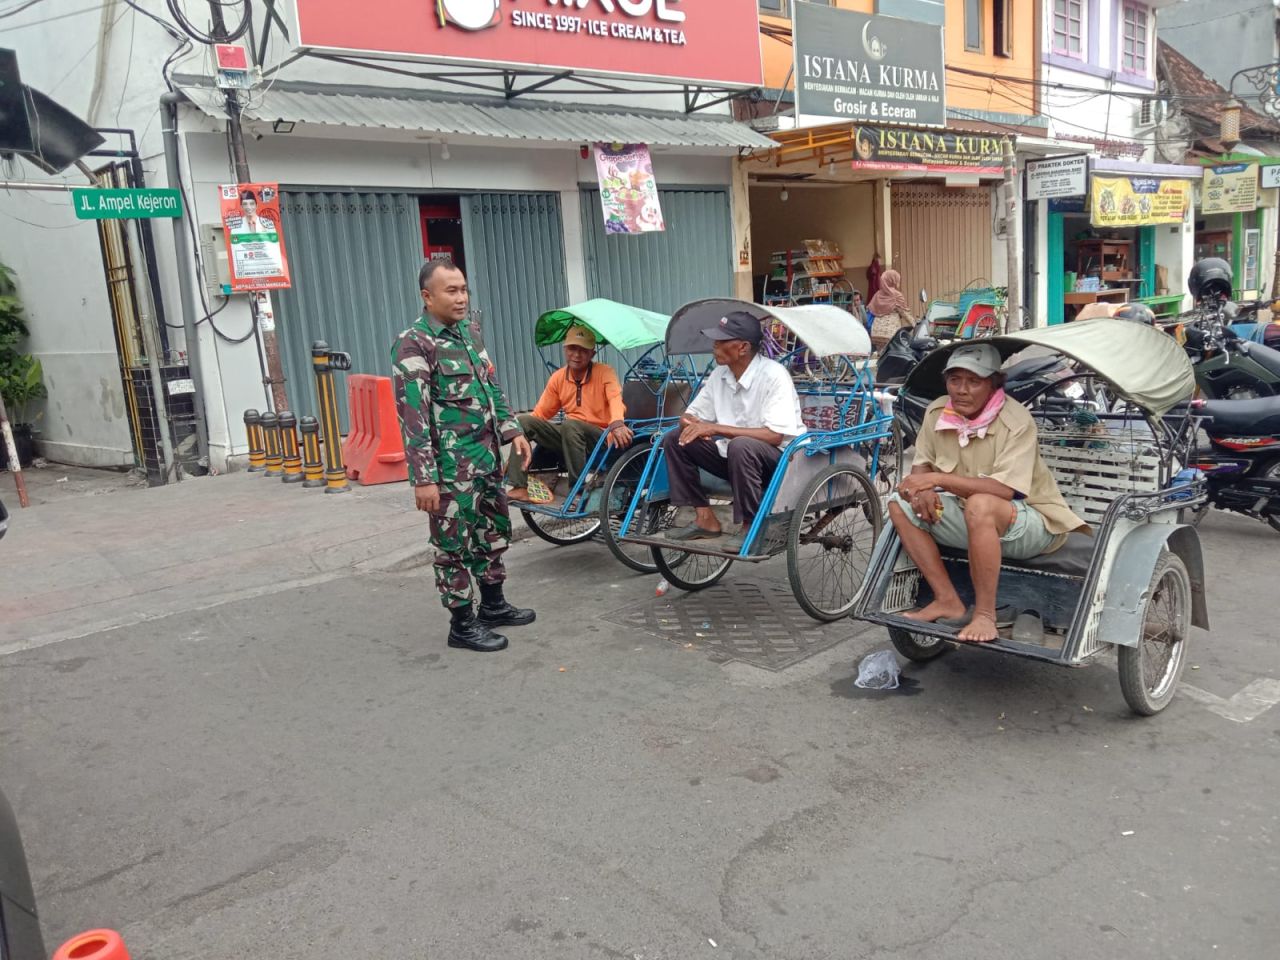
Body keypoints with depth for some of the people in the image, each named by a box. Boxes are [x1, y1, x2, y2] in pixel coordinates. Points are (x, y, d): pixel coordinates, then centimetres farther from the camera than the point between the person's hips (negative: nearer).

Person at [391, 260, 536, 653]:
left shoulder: (469, 333, 11)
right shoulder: (413, 345, -15)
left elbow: (491, 387, 21)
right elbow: (413, 417, -19)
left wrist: (512, 431, 11)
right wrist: (424, 478, -22)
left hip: (486, 456, 9)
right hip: (451, 467, -8)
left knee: (495, 531, 19)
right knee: (455, 545, 3)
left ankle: (493, 605, 35)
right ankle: (462, 624, 16)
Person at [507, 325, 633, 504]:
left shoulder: (604, 372, -8)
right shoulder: (558, 377, 7)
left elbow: (615, 398, -28)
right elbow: (541, 414, 12)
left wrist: (617, 424, -49)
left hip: (601, 438, -5)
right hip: (570, 436, 5)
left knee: (569, 424, -35)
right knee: (523, 421, -12)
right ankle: (519, 488, -19)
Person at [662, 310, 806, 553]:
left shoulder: (773, 375, -20)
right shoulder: (720, 374, 1)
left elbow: (775, 435, -28)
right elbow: (690, 416, 10)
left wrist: (714, 428, -29)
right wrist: (693, 425, -17)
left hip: (782, 458, -7)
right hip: (734, 455, 7)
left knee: (740, 446, -38)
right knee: (674, 438, -4)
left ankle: (752, 527, -20)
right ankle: (706, 519, -2)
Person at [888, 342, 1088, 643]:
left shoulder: (1016, 421, -21)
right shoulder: (937, 412, -3)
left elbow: (1006, 490, -31)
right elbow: (921, 465, 7)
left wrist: (938, 479, -33)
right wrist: (923, 489, -18)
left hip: (1031, 522, -7)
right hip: (971, 520, 7)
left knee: (979, 506, -39)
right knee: (900, 503, -10)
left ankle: (984, 614, -24)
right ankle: (948, 602, -8)